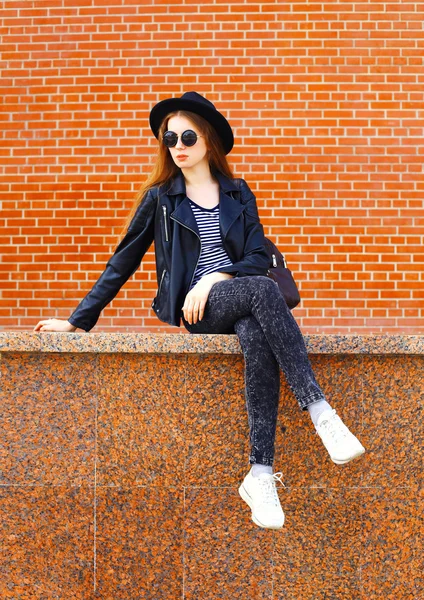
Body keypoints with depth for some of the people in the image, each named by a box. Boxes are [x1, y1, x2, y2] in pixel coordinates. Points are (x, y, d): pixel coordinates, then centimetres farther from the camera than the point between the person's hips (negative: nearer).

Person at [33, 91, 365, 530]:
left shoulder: (238, 194, 14)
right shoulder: (160, 198, 9)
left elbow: (258, 257, 6)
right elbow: (122, 262, 9)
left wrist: (214, 278, -12)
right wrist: (79, 320, 5)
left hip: (238, 303, 2)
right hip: (194, 310, -2)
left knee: (258, 339, -36)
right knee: (263, 290, -34)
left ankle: (260, 473, -36)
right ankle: (321, 412, -38)